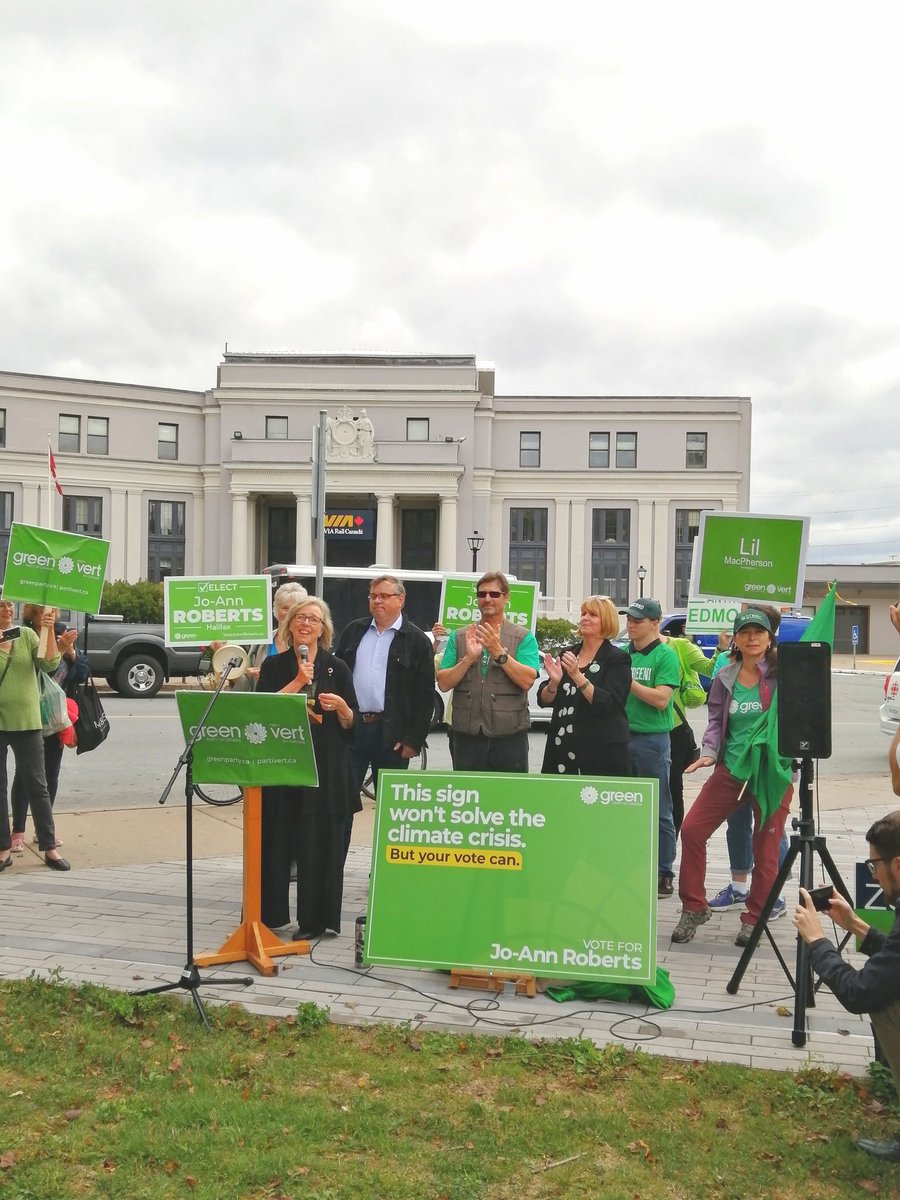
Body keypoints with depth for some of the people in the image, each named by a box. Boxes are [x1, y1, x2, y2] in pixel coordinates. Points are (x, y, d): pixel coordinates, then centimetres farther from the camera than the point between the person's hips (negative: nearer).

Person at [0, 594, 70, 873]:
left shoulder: (27, 634, 5)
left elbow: (50, 665, -4)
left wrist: (49, 631, -15)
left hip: (27, 722, 1)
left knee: (37, 786, 5)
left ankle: (49, 848, 11)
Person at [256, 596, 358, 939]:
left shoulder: (337, 668, 7)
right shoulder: (274, 666, 8)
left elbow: (352, 724, 6)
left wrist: (341, 707, -14)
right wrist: (298, 682, -12)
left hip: (326, 769, 0)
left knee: (321, 844, 0)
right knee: (275, 842, 0)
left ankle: (314, 920, 10)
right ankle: (269, 915, 14)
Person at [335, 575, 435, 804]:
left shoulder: (417, 640, 1)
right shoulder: (354, 631, 12)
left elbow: (425, 696, -2)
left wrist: (414, 740, -8)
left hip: (391, 732, -3)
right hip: (351, 727, 3)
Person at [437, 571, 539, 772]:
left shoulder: (523, 637, 3)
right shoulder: (459, 637, 10)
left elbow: (527, 680, -11)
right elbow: (444, 684, 2)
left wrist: (498, 652, -19)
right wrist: (469, 658, -13)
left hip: (509, 735, -2)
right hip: (466, 734, 2)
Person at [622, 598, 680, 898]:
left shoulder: (665, 655, -6)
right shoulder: (622, 654, 10)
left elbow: (661, 698, -16)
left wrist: (627, 681, -16)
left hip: (652, 739, -5)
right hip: (621, 737, 6)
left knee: (659, 812, 3)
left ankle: (664, 874, 12)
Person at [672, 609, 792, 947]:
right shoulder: (725, 678, 6)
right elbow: (716, 721, 9)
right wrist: (709, 752, -6)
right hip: (730, 770, 4)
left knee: (765, 846, 4)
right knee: (692, 830, -1)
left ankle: (754, 918, 22)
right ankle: (694, 907, 15)